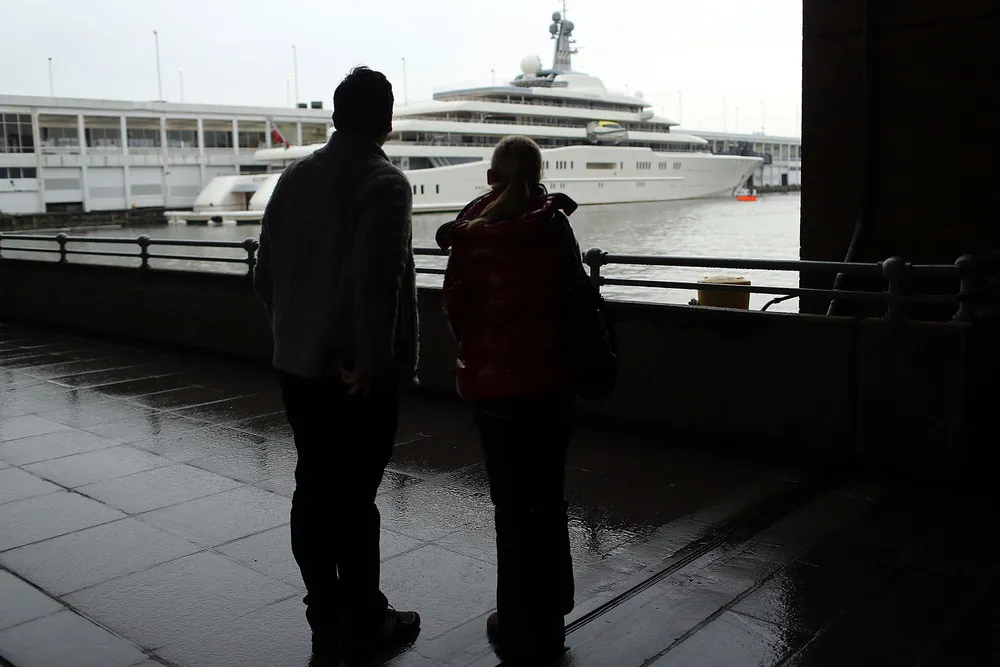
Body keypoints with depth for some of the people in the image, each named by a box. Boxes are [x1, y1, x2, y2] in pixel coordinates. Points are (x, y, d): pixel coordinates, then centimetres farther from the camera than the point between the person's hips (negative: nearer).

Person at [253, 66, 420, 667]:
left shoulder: (294, 177, 9)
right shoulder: (384, 182, -12)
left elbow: (266, 273, 11)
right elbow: (375, 279, -23)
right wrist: (371, 362, -19)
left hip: (298, 365, 7)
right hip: (358, 373, -7)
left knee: (314, 489, 13)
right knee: (355, 496, 2)